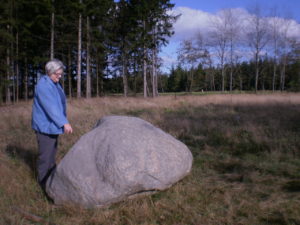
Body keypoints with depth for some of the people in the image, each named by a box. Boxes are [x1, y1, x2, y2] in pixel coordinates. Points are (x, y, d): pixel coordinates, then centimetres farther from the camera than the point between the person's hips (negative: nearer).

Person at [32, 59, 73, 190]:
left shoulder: (55, 84, 10)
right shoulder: (43, 85, -20)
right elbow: (51, 106, -27)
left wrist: (62, 122, 17)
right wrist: (64, 123, -31)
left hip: (52, 124, 10)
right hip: (45, 125, -10)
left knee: (52, 150, 19)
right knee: (45, 153, -2)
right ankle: (44, 182, 10)